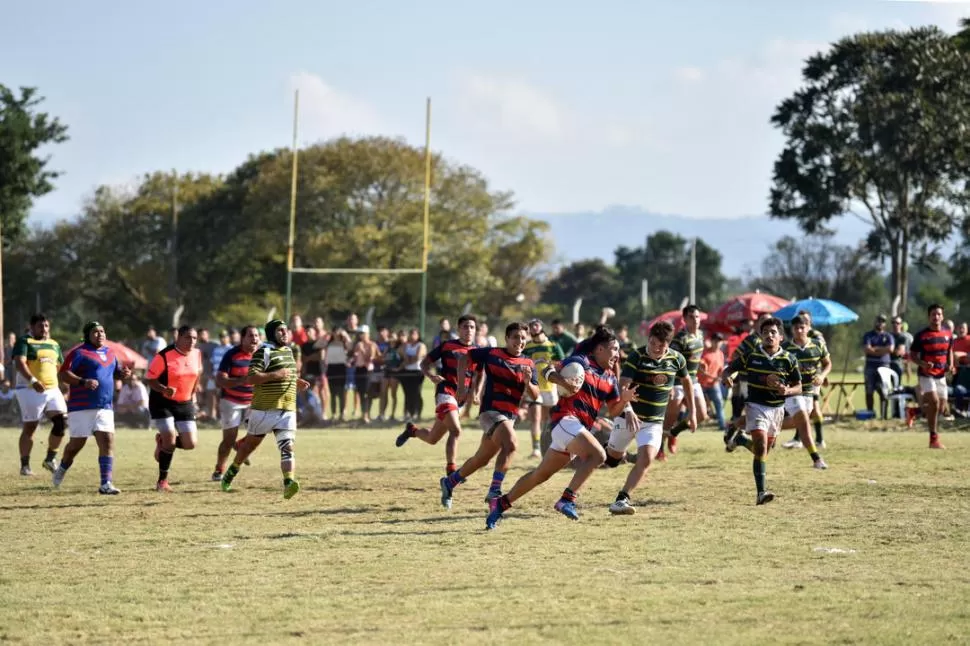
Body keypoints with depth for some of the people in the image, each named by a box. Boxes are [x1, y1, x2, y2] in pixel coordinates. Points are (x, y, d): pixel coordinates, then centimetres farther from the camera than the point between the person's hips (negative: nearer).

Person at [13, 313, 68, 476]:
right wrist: (33, 381, -33)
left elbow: (60, 368, 27)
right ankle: (25, 465, 5)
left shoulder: (53, 344, 17)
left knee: (61, 421, -8)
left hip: (52, 390, 6)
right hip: (30, 390, -6)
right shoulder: (24, 342, -5)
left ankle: (51, 459, 5)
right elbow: (19, 363, -20)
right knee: (29, 427, -3)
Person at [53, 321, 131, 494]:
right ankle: (62, 469, 34)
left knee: (108, 442, -9)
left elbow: (116, 370, 31)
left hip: (105, 408, 5)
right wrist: (83, 381, -27)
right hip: (81, 407, -5)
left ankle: (106, 484, -12)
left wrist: (123, 373, 7)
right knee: (77, 444, 4)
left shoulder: (110, 353, 16)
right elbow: (64, 374, -13)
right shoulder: (79, 353, -6)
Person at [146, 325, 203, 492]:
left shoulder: (196, 354, 0)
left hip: (185, 404, 5)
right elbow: (149, 379, -15)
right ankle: (162, 481, 0)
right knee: (170, 438, -16)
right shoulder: (164, 356, -18)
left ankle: (162, 441, 29)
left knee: (190, 444, -3)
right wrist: (164, 389, -31)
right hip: (162, 403, -5)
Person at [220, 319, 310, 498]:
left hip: (287, 410, 5)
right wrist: (275, 375, -24)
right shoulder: (264, 352, -9)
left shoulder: (288, 351, 17)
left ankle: (289, 483, -27)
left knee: (287, 448, -14)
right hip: (264, 408, -5)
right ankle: (230, 474, 33)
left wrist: (296, 382, 13)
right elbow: (251, 378, -19)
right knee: (250, 443, 11)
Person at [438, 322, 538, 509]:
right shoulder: (491, 354, -3)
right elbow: (464, 358, 10)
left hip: (510, 416, 6)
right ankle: (494, 491, -31)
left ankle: (449, 482, 37)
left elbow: (535, 395, 1)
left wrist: (528, 382, -20)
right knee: (511, 445, -31)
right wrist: (462, 385, 2)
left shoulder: (529, 364, 6)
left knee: (482, 460, 16)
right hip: (491, 411, -6)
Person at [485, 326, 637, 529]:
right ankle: (567, 498, -26)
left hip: (581, 430, 8)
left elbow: (613, 411, 18)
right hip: (566, 419, -8)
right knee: (598, 454, -26)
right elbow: (547, 372, -5)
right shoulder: (581, 362, -4)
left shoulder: (610, 378, 17)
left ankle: (501, 503, 21)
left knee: (541, 474, 12)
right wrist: (563, 382, -24)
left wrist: (624, 399, -2)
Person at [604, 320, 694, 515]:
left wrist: (691, 411, 16)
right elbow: (623, 386, -26)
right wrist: (628, 411, -43)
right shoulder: (636, 357, -15)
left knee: (646, 459, -20)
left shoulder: (676, 359, -4)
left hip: (654, 422, 1)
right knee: (613, 457, 14)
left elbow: (686, 381, 17)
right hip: (629, 417, -1)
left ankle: (622, 499, -19)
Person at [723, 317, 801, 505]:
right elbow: (729, 369, 7)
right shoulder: (750, 356, -4)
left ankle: (739, 439, 46)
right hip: (756, 406, -3)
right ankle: (761, 493, -18)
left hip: (777, 409, 3)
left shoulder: (789, 360, -2)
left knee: (764, 450, 16)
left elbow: (798, 387, 4)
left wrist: (787, 391, -19)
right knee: (761, 448, -18)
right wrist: (727, 377, -17)